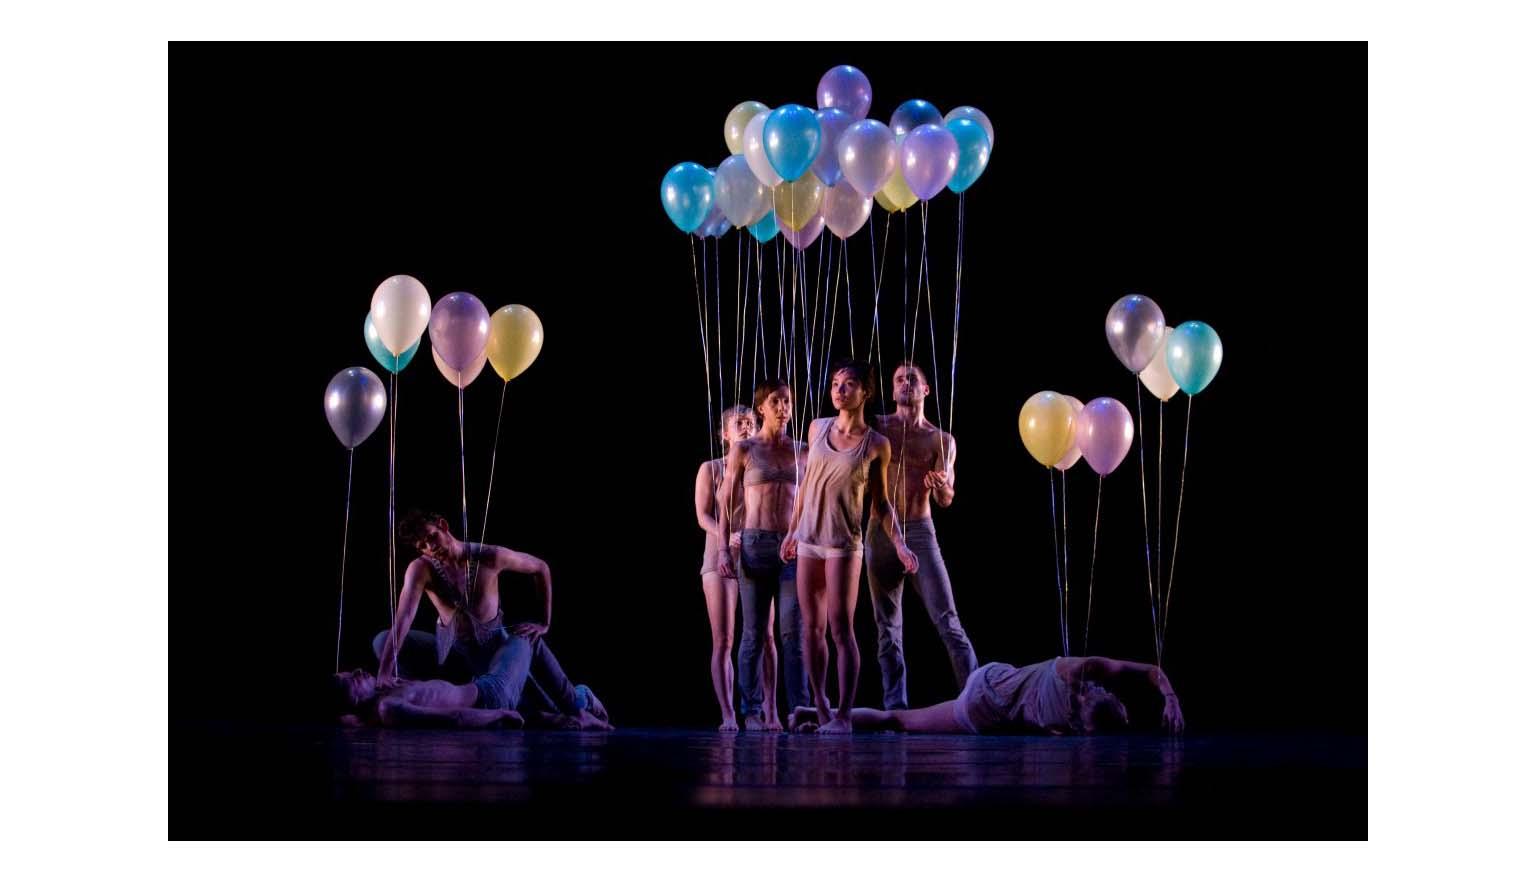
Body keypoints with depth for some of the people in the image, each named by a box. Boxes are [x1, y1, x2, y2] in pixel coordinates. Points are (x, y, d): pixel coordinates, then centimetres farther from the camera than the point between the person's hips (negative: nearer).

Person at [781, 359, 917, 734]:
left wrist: (899, 545, -9)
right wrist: (792, 531, 18)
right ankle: (820, 710, 13)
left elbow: (880, 505, 2)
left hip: (844, 544, -4)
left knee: (841, 628, -8)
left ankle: (844, 715, -8)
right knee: (811, 628, 6)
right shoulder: (818, 428, 5)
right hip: (808, 540, 4)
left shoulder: (876, 445, -4)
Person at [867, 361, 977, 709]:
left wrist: (941, 486, -23)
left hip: (920, 533, -1)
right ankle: (895, 705, 5)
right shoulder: (877, 427, 4)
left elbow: (946, 500, 0)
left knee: (947, 621, -10)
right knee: (887, 628, 3)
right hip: (880, 533, 1)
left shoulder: (941, 441, 4)